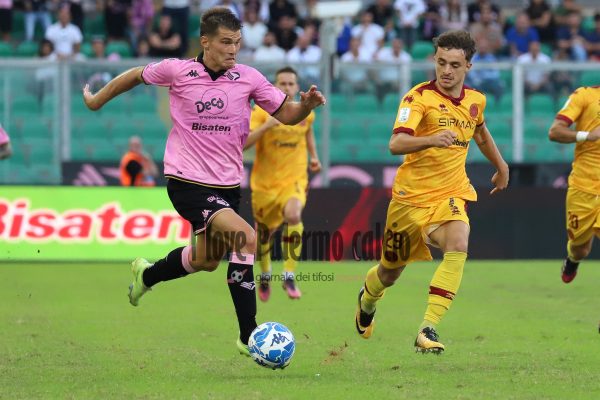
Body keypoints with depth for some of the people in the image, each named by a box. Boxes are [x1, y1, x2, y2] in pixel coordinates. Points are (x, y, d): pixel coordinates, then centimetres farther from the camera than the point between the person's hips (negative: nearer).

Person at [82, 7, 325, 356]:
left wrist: (307, 105, -17)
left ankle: (147, 275, 49)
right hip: (188, 181, -5)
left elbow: (286, 114, 4)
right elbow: (135, 76, 10)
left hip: (228, 183, 5)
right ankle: (249, 336, -18)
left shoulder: (248, 78, -1)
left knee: (208, 260, 18)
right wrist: (96, 101, 20)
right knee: (246, 239, -23)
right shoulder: (176, 71, -8)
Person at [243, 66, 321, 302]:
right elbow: (243, 144, -20)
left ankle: (289, 276, -24)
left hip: (294, 179, 0)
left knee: (293, 216, -30)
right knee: (264, 231, 11)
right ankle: (265, 275, 41)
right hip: (264, 182, 0)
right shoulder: (261, 111, -9)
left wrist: (314, 156, 13)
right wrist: (266, 126, -32)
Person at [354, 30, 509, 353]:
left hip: (450, 195, 3)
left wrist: (501, 166, 38)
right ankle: (367, 300, 52)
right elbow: (396, 144, -30)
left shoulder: (475, 100, 3)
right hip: (411, 195, -2)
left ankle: (428, 330, -29)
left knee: (458, 248, -29)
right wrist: (430, 140, -48)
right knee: (390, 271, 14)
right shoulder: (419, 97, -15)